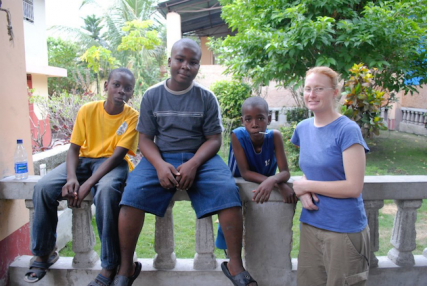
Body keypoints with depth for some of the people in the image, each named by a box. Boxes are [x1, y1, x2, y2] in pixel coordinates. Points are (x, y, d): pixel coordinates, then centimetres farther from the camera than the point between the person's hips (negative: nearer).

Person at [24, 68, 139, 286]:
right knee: (43, 187, -20)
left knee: (106, 190, -38)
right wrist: (71, 177, -22)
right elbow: (74, 148, -2)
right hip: (85, 160, 4)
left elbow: (118, 155, -17)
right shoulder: (88, 110, -2)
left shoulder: (132, 117, -10)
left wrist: (87, 185, -27)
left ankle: (110, 266, -24)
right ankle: (44, 253, 3)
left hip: (112, 163, -3)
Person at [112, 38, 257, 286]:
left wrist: (193, 164, -19)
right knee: (133, 193, -26)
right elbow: (145, 139, 3)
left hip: (199, 157, 0)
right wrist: (160, 165, -18)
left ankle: (235, 265, -12)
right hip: (160, 157, 1)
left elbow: (214, 139, 0)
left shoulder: (206, 98, 4)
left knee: (228, 191, -28)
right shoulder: (152, 96, 5)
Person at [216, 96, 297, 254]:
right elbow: (245, 173, -29)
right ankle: (231, 257, 22)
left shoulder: (274, 136, -24)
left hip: (266, 186, 2)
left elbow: (285, 172, -25)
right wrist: (279, 184, -40)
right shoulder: (238, 136, -28)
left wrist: (272, 181, -50)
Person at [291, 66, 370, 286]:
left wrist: (306, 186, -12)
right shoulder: (303, 128, 6)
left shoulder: (347, 130, -13)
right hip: (310, 225, 6)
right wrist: (304, 192, -4)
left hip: (344, 229, -5)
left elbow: (353, 187, -17)